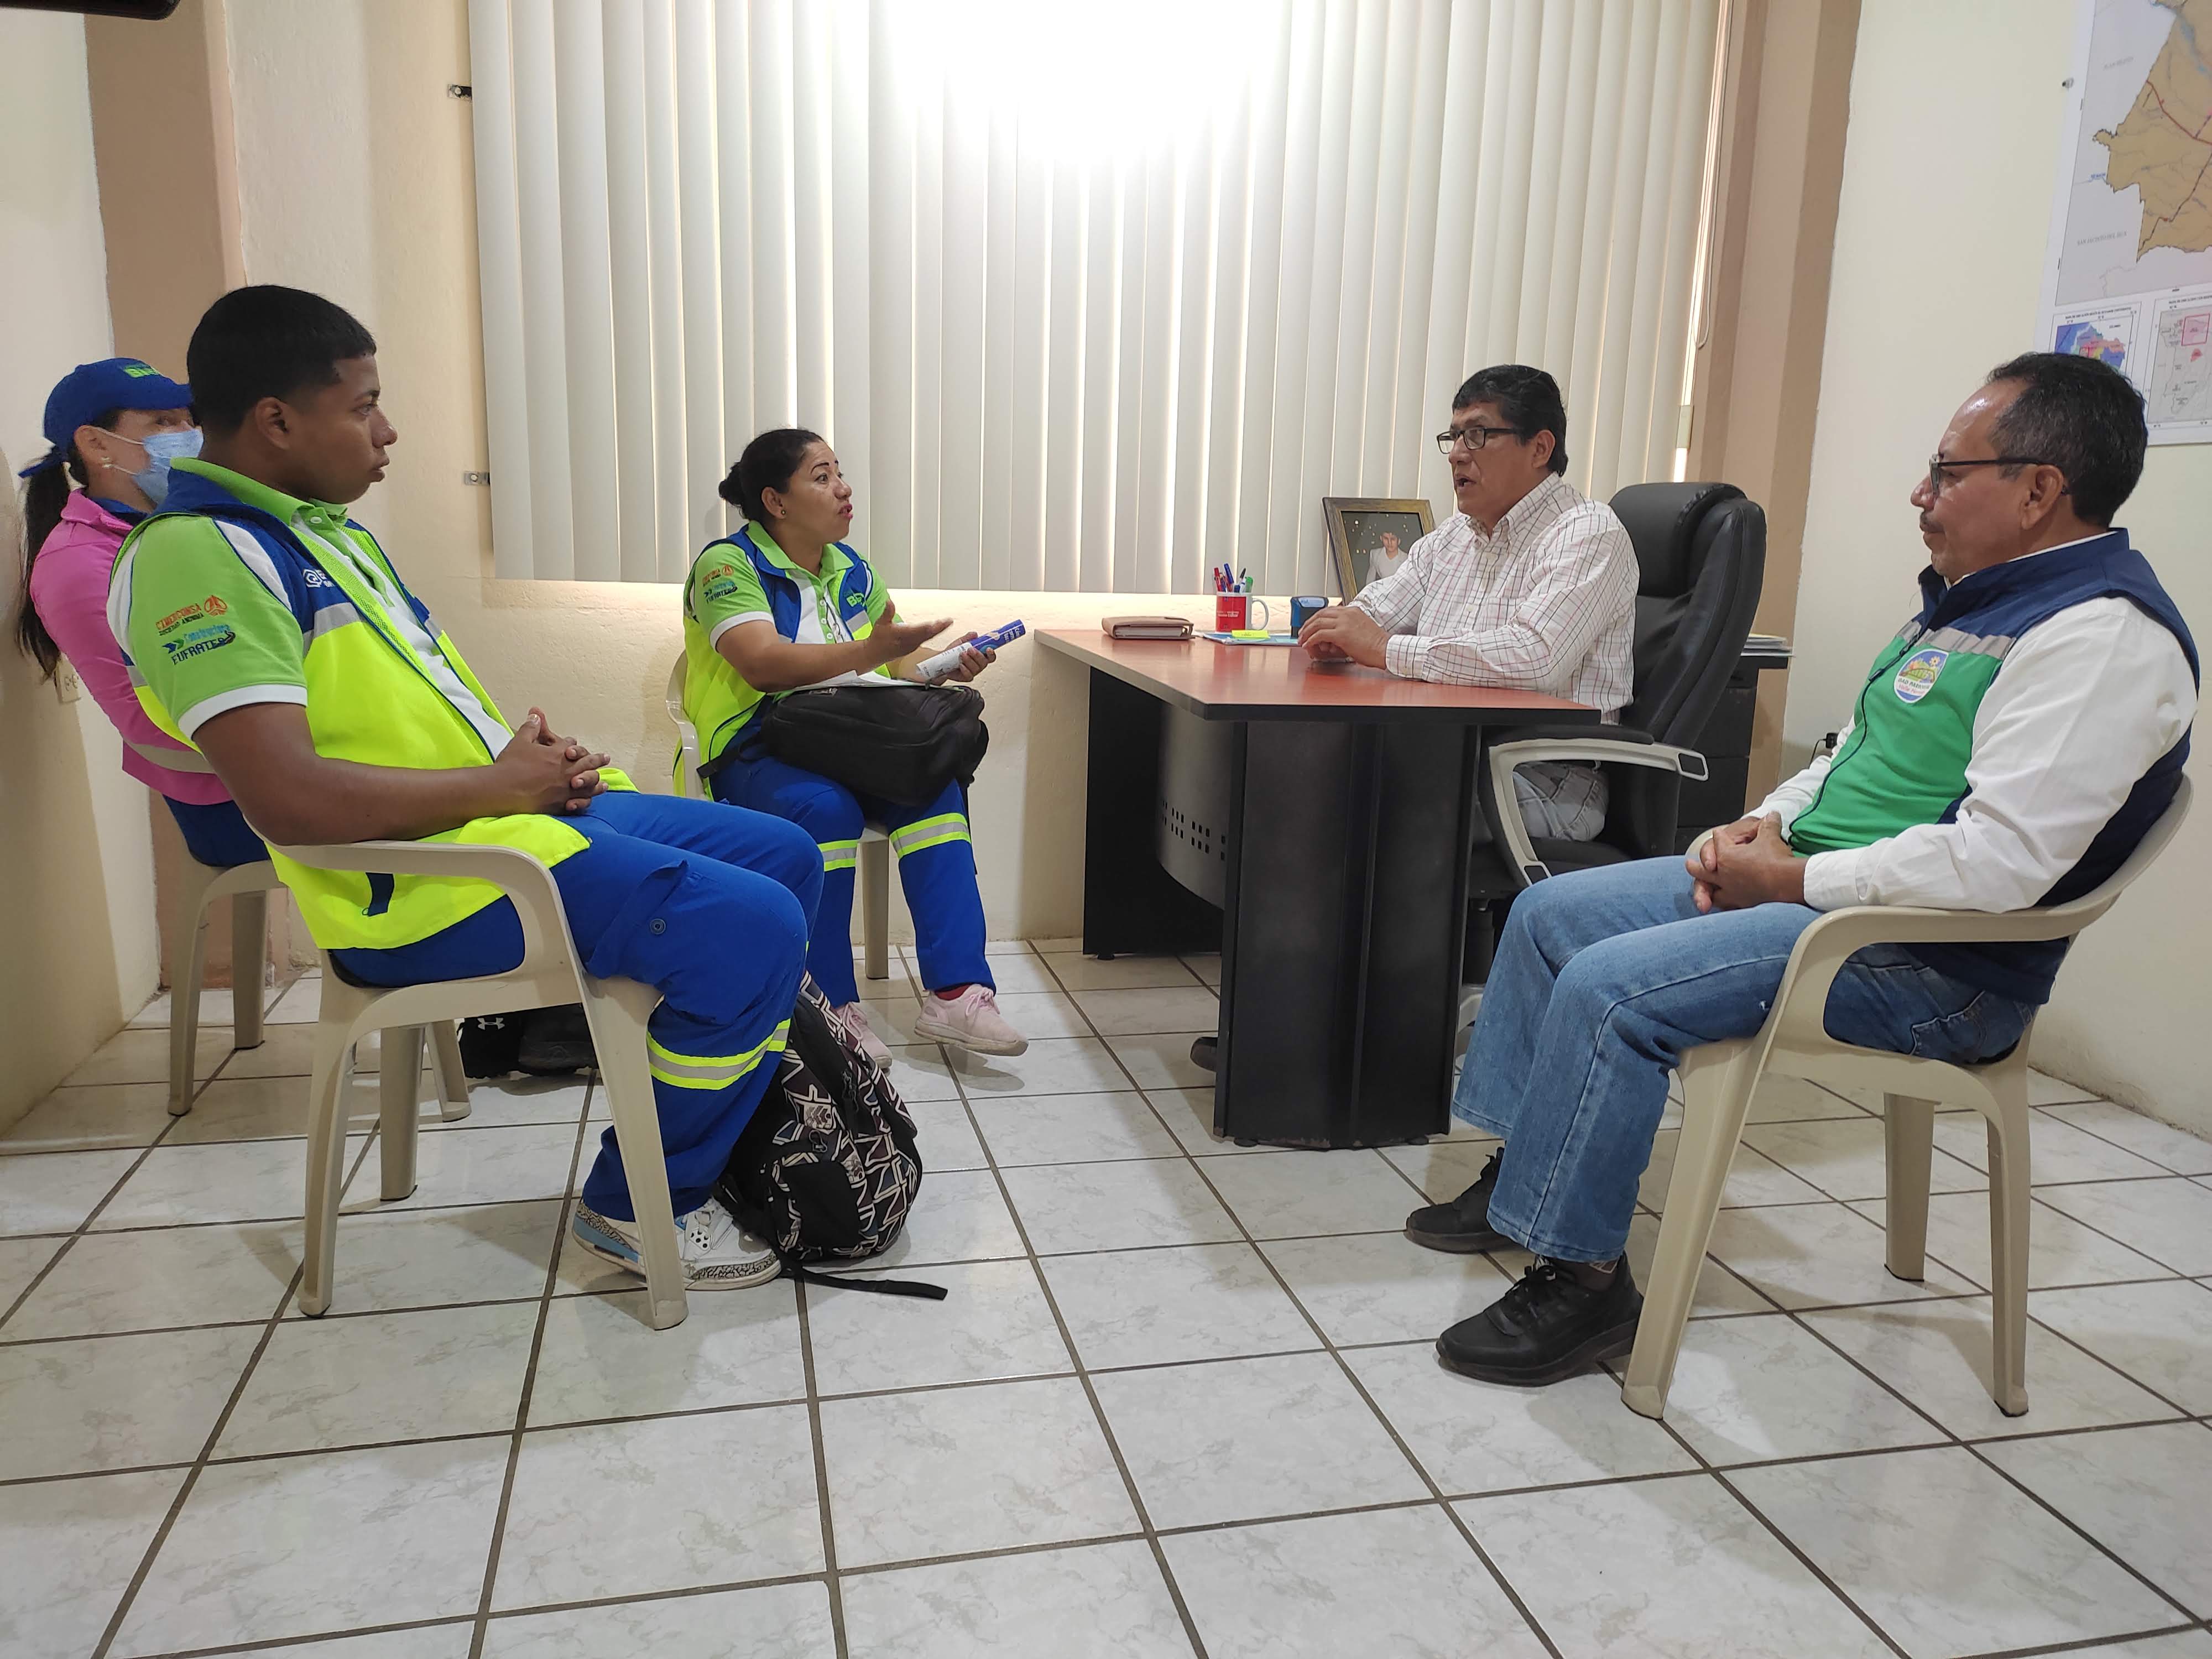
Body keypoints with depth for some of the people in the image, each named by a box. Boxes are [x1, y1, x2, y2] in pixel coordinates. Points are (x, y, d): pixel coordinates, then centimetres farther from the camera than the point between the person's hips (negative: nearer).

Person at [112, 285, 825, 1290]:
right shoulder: (198, 555, -15)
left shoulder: (329, 530, 17)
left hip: (511, 807, 10)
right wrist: (498, 783, -16)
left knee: (784, 858, 9)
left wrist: (535, 752, 4)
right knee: (751, 929, -23)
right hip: (421, 880, -10)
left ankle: (754, 1134, 16)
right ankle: (641, 1205, -3)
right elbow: (287, 797, -27)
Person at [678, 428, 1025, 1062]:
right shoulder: (728, 564, -5)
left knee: (937, 788, -25)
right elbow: (764, 663, -21)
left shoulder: (852, 570, 17)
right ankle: (831, 1007, -26)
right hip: (752, 753, -5)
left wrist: (949, 664, -6)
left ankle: (956, 993, -30)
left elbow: (899, 664, 16)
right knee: (825, 807, -37)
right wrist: (867, 653, -31)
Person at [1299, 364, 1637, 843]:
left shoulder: (1589, 535, -9)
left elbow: (1533, 656, -25)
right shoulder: (1452, 536, 18)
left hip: (1549, 782, -7)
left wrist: (1385, 649, -23)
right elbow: (1372, 611, 19)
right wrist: (1337, 633, -7)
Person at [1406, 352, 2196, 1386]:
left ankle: (1581, 1278, -9)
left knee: (1608, 988, -25)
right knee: (1548, 913, 7)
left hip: (1935, 969, -11)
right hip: (1800, 879, 11)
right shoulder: (1971, 599, 14)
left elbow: (1999, 863, -28)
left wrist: (1792, 880, -19)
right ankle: (1522, 1181, 16)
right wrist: (1762, 824, 4)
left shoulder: (2102, 636, -19)